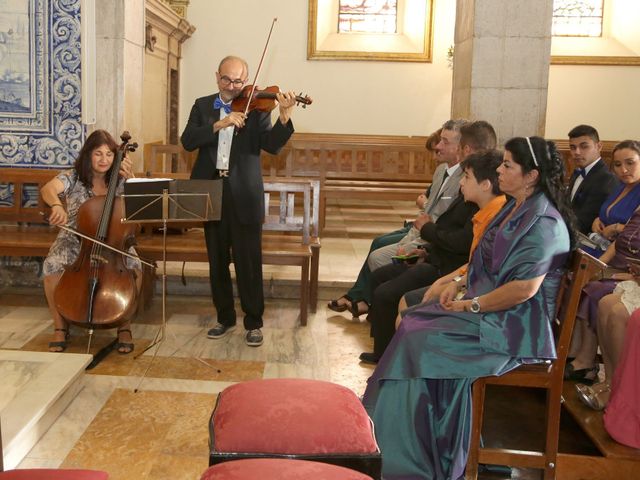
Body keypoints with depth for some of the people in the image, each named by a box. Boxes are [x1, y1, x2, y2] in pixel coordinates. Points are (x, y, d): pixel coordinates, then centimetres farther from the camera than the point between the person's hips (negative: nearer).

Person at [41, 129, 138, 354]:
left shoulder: (119, 181, 1)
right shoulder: (72, 177, -6)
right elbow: (48, 189, -27)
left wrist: (130, 178, -18)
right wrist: (57, 205, -51)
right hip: (74, 240, 0)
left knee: (134, 267, -31)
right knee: (52, 266, -32)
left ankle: (125, 327, -10)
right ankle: (60, 327, -8)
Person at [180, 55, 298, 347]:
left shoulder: (256, 107, 2)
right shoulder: (202, 106, 9)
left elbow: (272, 146, -11)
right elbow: (187, 142, -7)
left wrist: (285, 117, -27)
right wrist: (219, 124, -20)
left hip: (244, 195, -3)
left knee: (249, 262, 0)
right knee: (217, 261, 12)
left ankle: (253, 322, 13)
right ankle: (225, 318, 26)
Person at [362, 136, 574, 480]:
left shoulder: (544, 223, -19)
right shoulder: (513, 208, 10)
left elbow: (524, 288, -26)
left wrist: (471, 305, -17)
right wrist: (457, 281, 3)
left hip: (516, 324, -9)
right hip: (487, 306, 9)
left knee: (423, 341, -18)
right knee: (412, 323, -5)